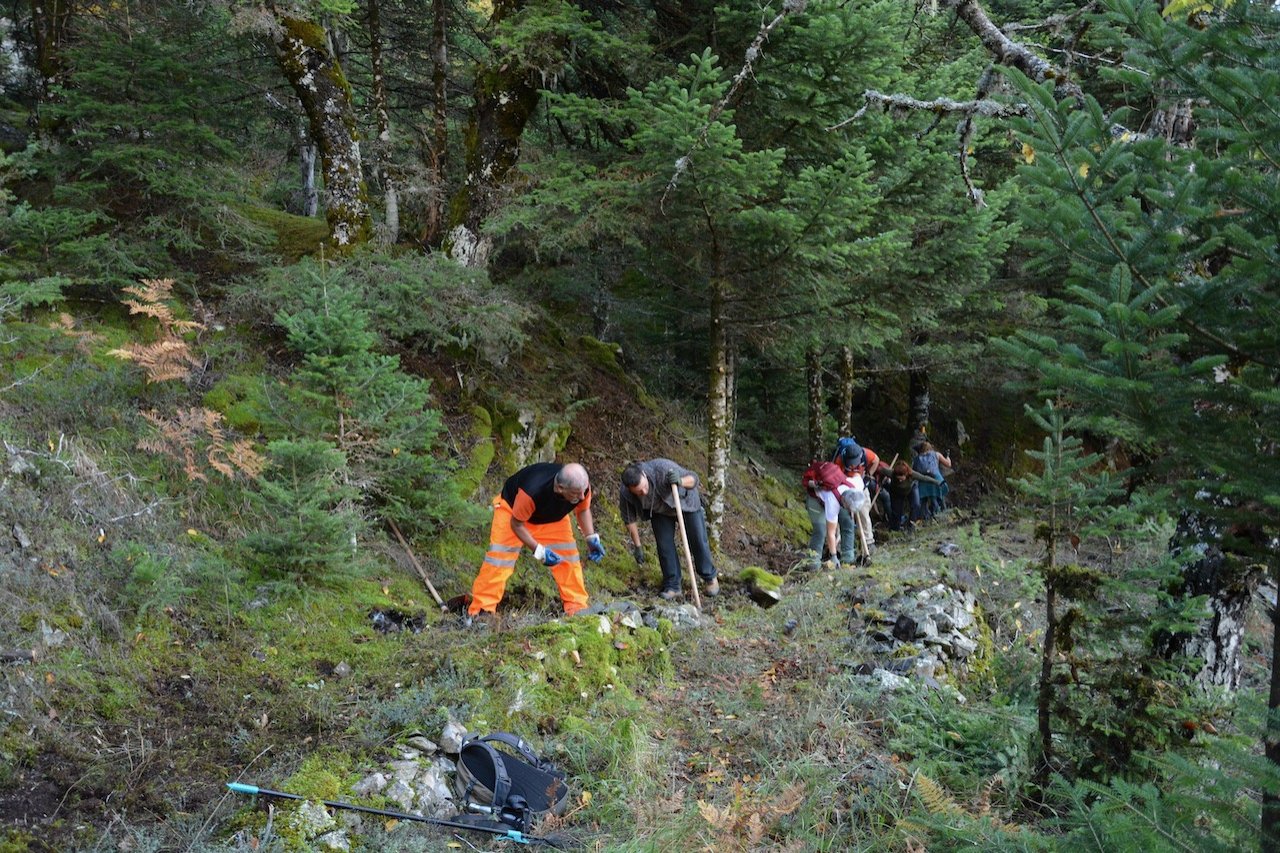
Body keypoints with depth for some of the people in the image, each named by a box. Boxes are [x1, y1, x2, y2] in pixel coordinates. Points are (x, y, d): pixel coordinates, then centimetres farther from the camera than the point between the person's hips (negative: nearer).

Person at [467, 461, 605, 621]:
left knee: (568, 556, -4)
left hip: (553, 516, 5)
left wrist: (592, 538, -17)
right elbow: (516, 524, -27)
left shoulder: (581, 485, -31)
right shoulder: (532, 490, -46)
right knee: (499, 558, -14)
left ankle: (577, 608, 6)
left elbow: (583, 510, -5)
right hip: (512, 508, -5)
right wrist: (539, 551, -31)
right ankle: (480, 611, -9)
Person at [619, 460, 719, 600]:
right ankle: (672, 586, 6)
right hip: (660, 511, 2)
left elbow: (693, 478, -28)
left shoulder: (662, 468, -42)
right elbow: (629, 519, -13)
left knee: (698, 541, 3)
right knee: (664, 545, -8)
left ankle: (710, 578, 24)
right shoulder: (625, 494, -31)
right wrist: (637, 546, -9)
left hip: (685, 501, -2)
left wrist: (681, 481, -50)